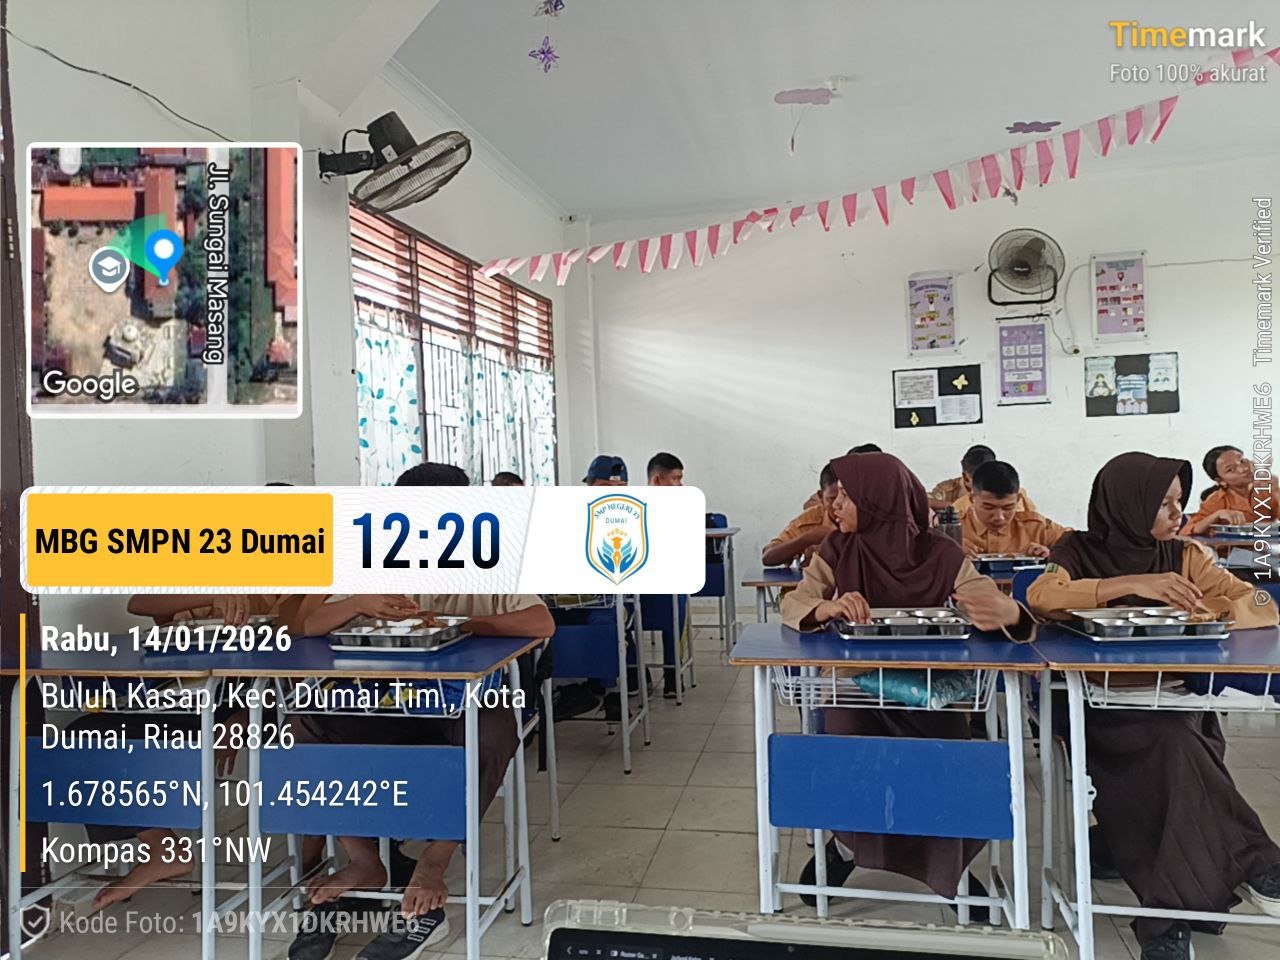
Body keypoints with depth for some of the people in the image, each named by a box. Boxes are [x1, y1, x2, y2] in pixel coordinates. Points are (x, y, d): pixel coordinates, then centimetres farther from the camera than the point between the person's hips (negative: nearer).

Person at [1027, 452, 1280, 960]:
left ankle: (1169, 914, -26)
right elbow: (1039, 596, -23)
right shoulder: (1078, 551, -1)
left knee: (1169, 751, -31)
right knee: (1171, 744, -33)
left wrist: (1205, 612, -23)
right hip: (1096, 705, -2)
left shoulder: (1184, 556, 7)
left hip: (1172, 699, 3)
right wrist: (1130, 584, -32)